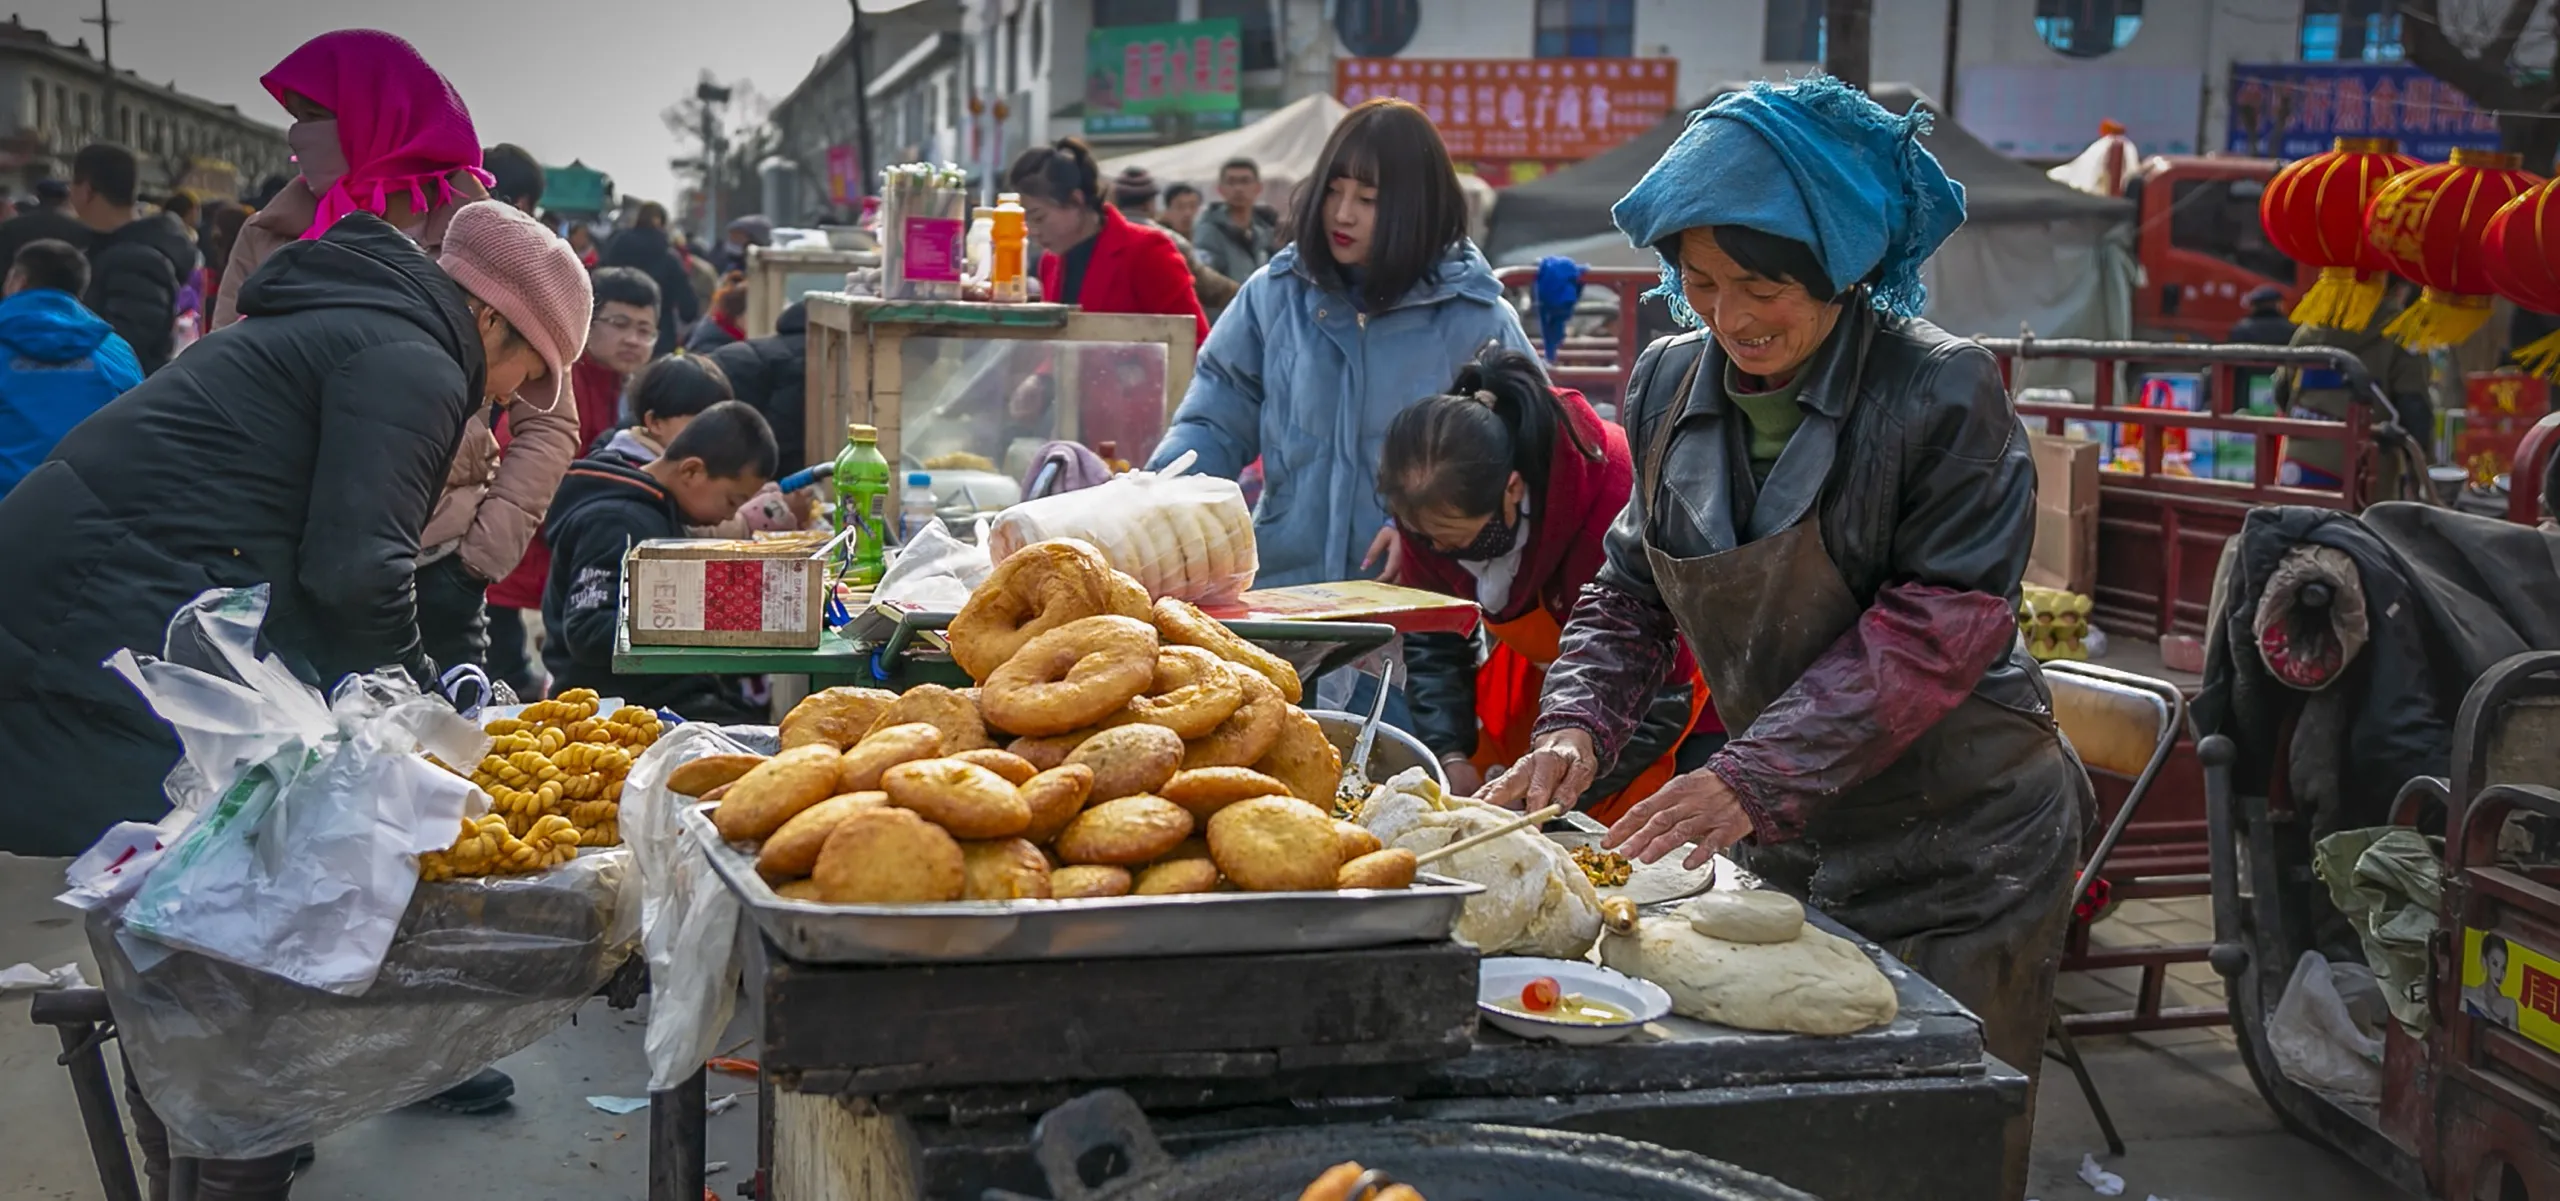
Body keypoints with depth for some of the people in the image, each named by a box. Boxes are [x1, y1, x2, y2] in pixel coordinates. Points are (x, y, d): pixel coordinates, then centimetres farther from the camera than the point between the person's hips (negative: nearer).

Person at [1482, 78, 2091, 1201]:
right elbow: (1630, 593, 7)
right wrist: (1577, 728, -13)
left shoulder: (1943, 392, -18)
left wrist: (1752, 778, -30)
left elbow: (1939, 627, -23)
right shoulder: (1671, 384, 0)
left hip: (1960, 855, -5)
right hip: (1785, 847, 5)